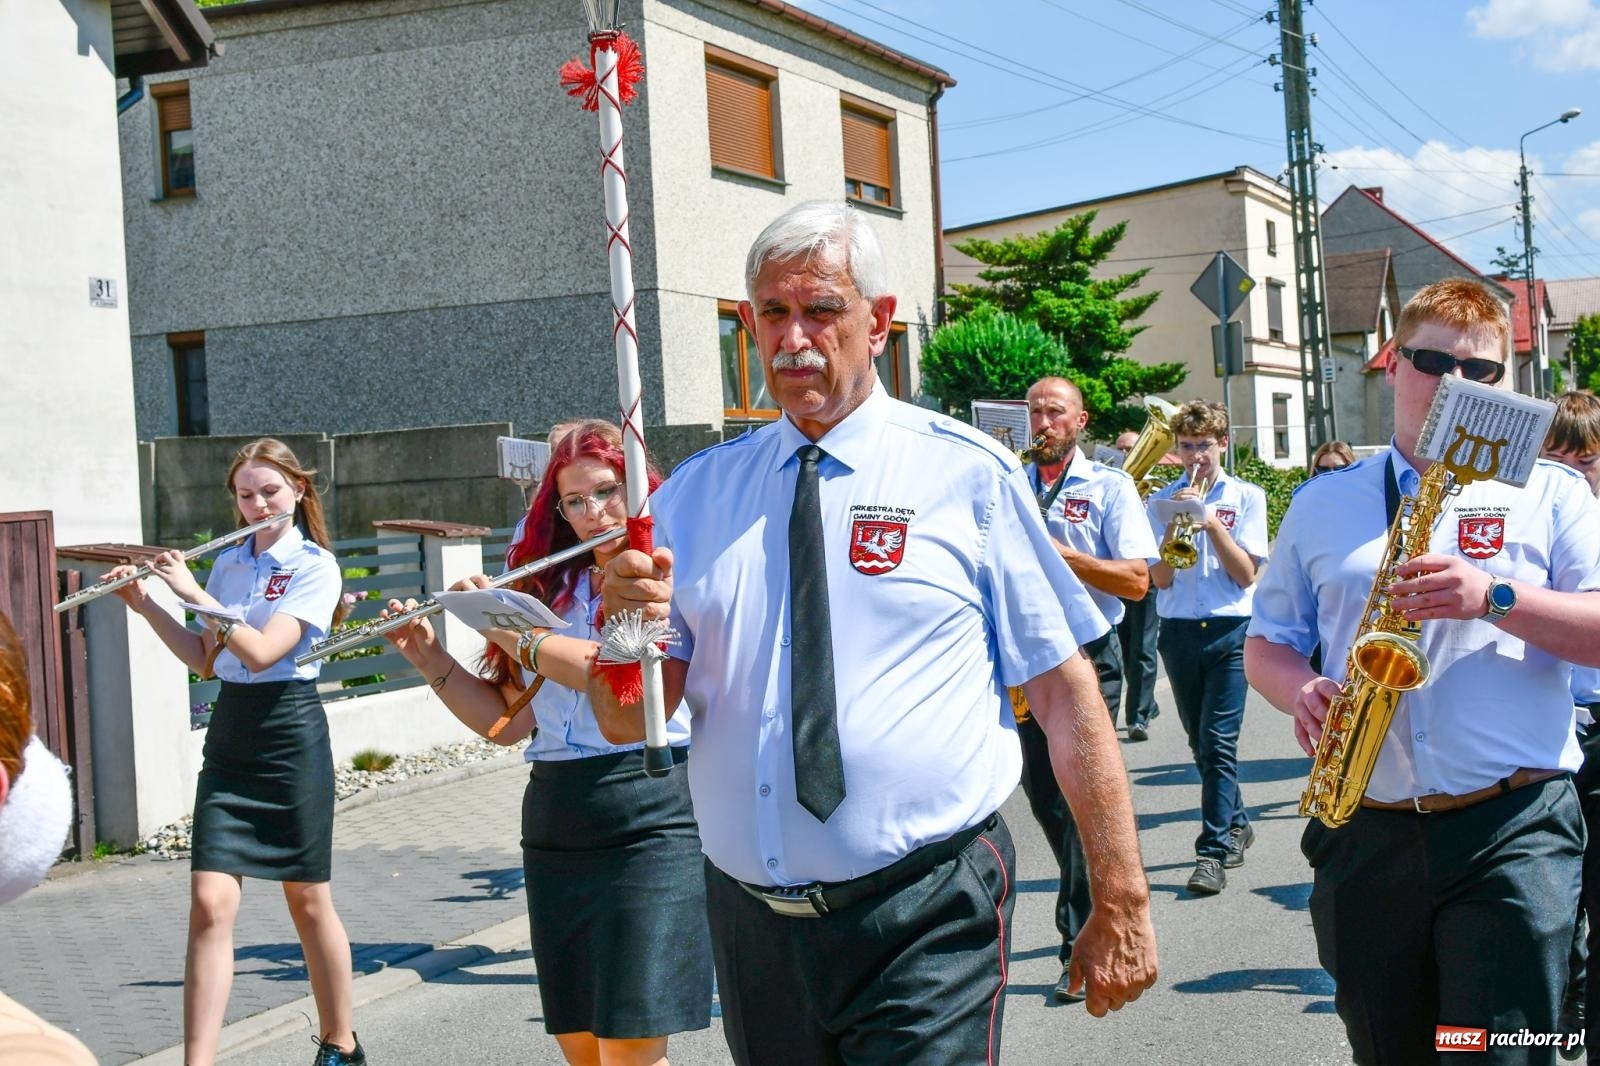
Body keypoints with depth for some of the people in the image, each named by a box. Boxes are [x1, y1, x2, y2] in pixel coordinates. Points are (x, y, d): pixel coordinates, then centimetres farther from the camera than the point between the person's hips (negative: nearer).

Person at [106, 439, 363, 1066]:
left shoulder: (315, 564, -7)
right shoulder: (227, 565, 11)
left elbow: (263, 651, -19)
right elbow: (205, 660, 12)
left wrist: (194, 593, -17)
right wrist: (145, 606, 3)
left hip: (291, 736, -5)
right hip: (229, 737, 5)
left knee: (308, 901, 7)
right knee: (210, 903, -8)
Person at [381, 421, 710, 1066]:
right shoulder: (551, 589, 15)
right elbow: (507, 720, 16)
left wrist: (511, 633, -14)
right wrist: (431, 662, 3)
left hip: (650, 822, -6)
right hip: (554, 830, 6)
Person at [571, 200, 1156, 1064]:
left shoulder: (968, 474, -3)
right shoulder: (696, 493, 6)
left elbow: (1067, 697, -3)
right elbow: (629, 725, 4)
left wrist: (1120, 905, -4)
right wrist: (627, 624, -17)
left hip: (925, 923, -3)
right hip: (751, 920, 4)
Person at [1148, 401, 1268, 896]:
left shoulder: (1247, 498, 3)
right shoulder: (1163, 500, 8)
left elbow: (1247, 575, -5)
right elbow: (1160, 578, 1)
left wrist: (1210, 523, -14)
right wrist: (1175, 525, -13)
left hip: (1230, 631, -3)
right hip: (1179, 632, 3)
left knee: (1218, 741, -11)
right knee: (1201, 742, 12)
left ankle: (1214, 850, -7)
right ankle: (1236, 824, 31)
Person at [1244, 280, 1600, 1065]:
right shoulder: (1322, 505, 14)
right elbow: (1266, 643, 16)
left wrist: (1495, 598, -17)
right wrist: (1303, 692, -5)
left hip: (1513, 827, -2)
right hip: (1366, 838, 3)